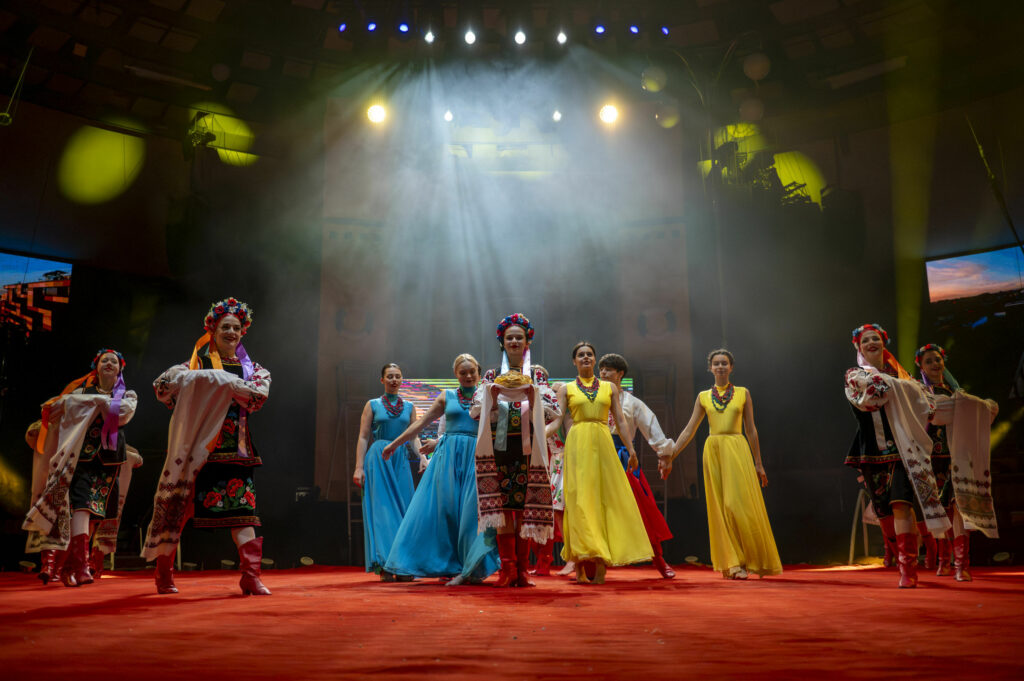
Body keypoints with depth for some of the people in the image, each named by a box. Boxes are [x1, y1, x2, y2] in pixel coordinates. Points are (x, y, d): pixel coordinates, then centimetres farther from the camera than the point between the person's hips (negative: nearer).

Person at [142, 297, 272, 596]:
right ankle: (163, 572, 20)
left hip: (237, 447, 2)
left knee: (242, 509, -6)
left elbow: (260, 395, -6)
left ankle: (251, 575, -8)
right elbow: (161, 384, -5)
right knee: (178, 504, 3)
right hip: (202, 444, -2)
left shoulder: (251, 368, 14)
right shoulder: (199, 363, 6)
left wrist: (222, 381, -10)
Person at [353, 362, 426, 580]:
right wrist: (359, 467, -5)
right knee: (381, 508, -6)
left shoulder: (409, 406, 13)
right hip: (378, 460, -3)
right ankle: (385, 566, -3)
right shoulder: (373, 405, 6)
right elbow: (363, 438, 3)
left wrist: (422, 456, -5)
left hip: (400, 462, 3)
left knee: (403, 509, 0)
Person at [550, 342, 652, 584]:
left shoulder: (609, 387, 16)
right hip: (578, 444, -2)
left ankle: (600, 564, 2)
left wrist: (631, 450, 7)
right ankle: (581, 563, -9)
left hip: (603, 444, 2)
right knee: (580, 498, -9)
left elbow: (620, 421, 13)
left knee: (606, 497, -3)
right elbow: (557, 421, 3)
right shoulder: (566, 389, 11)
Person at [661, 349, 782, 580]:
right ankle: (733, 563, 8)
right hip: (713, 450, 2)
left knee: (740, 503, -7)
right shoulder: (703, 397, 10)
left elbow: (751, 430, 8)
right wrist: (670, 456, 3)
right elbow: (689, 430, 9)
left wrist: (758, 463, 7)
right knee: (720, 507, 0)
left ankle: (753, 560, 8)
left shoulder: (743, 393, 8)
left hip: (737, 450, -2)